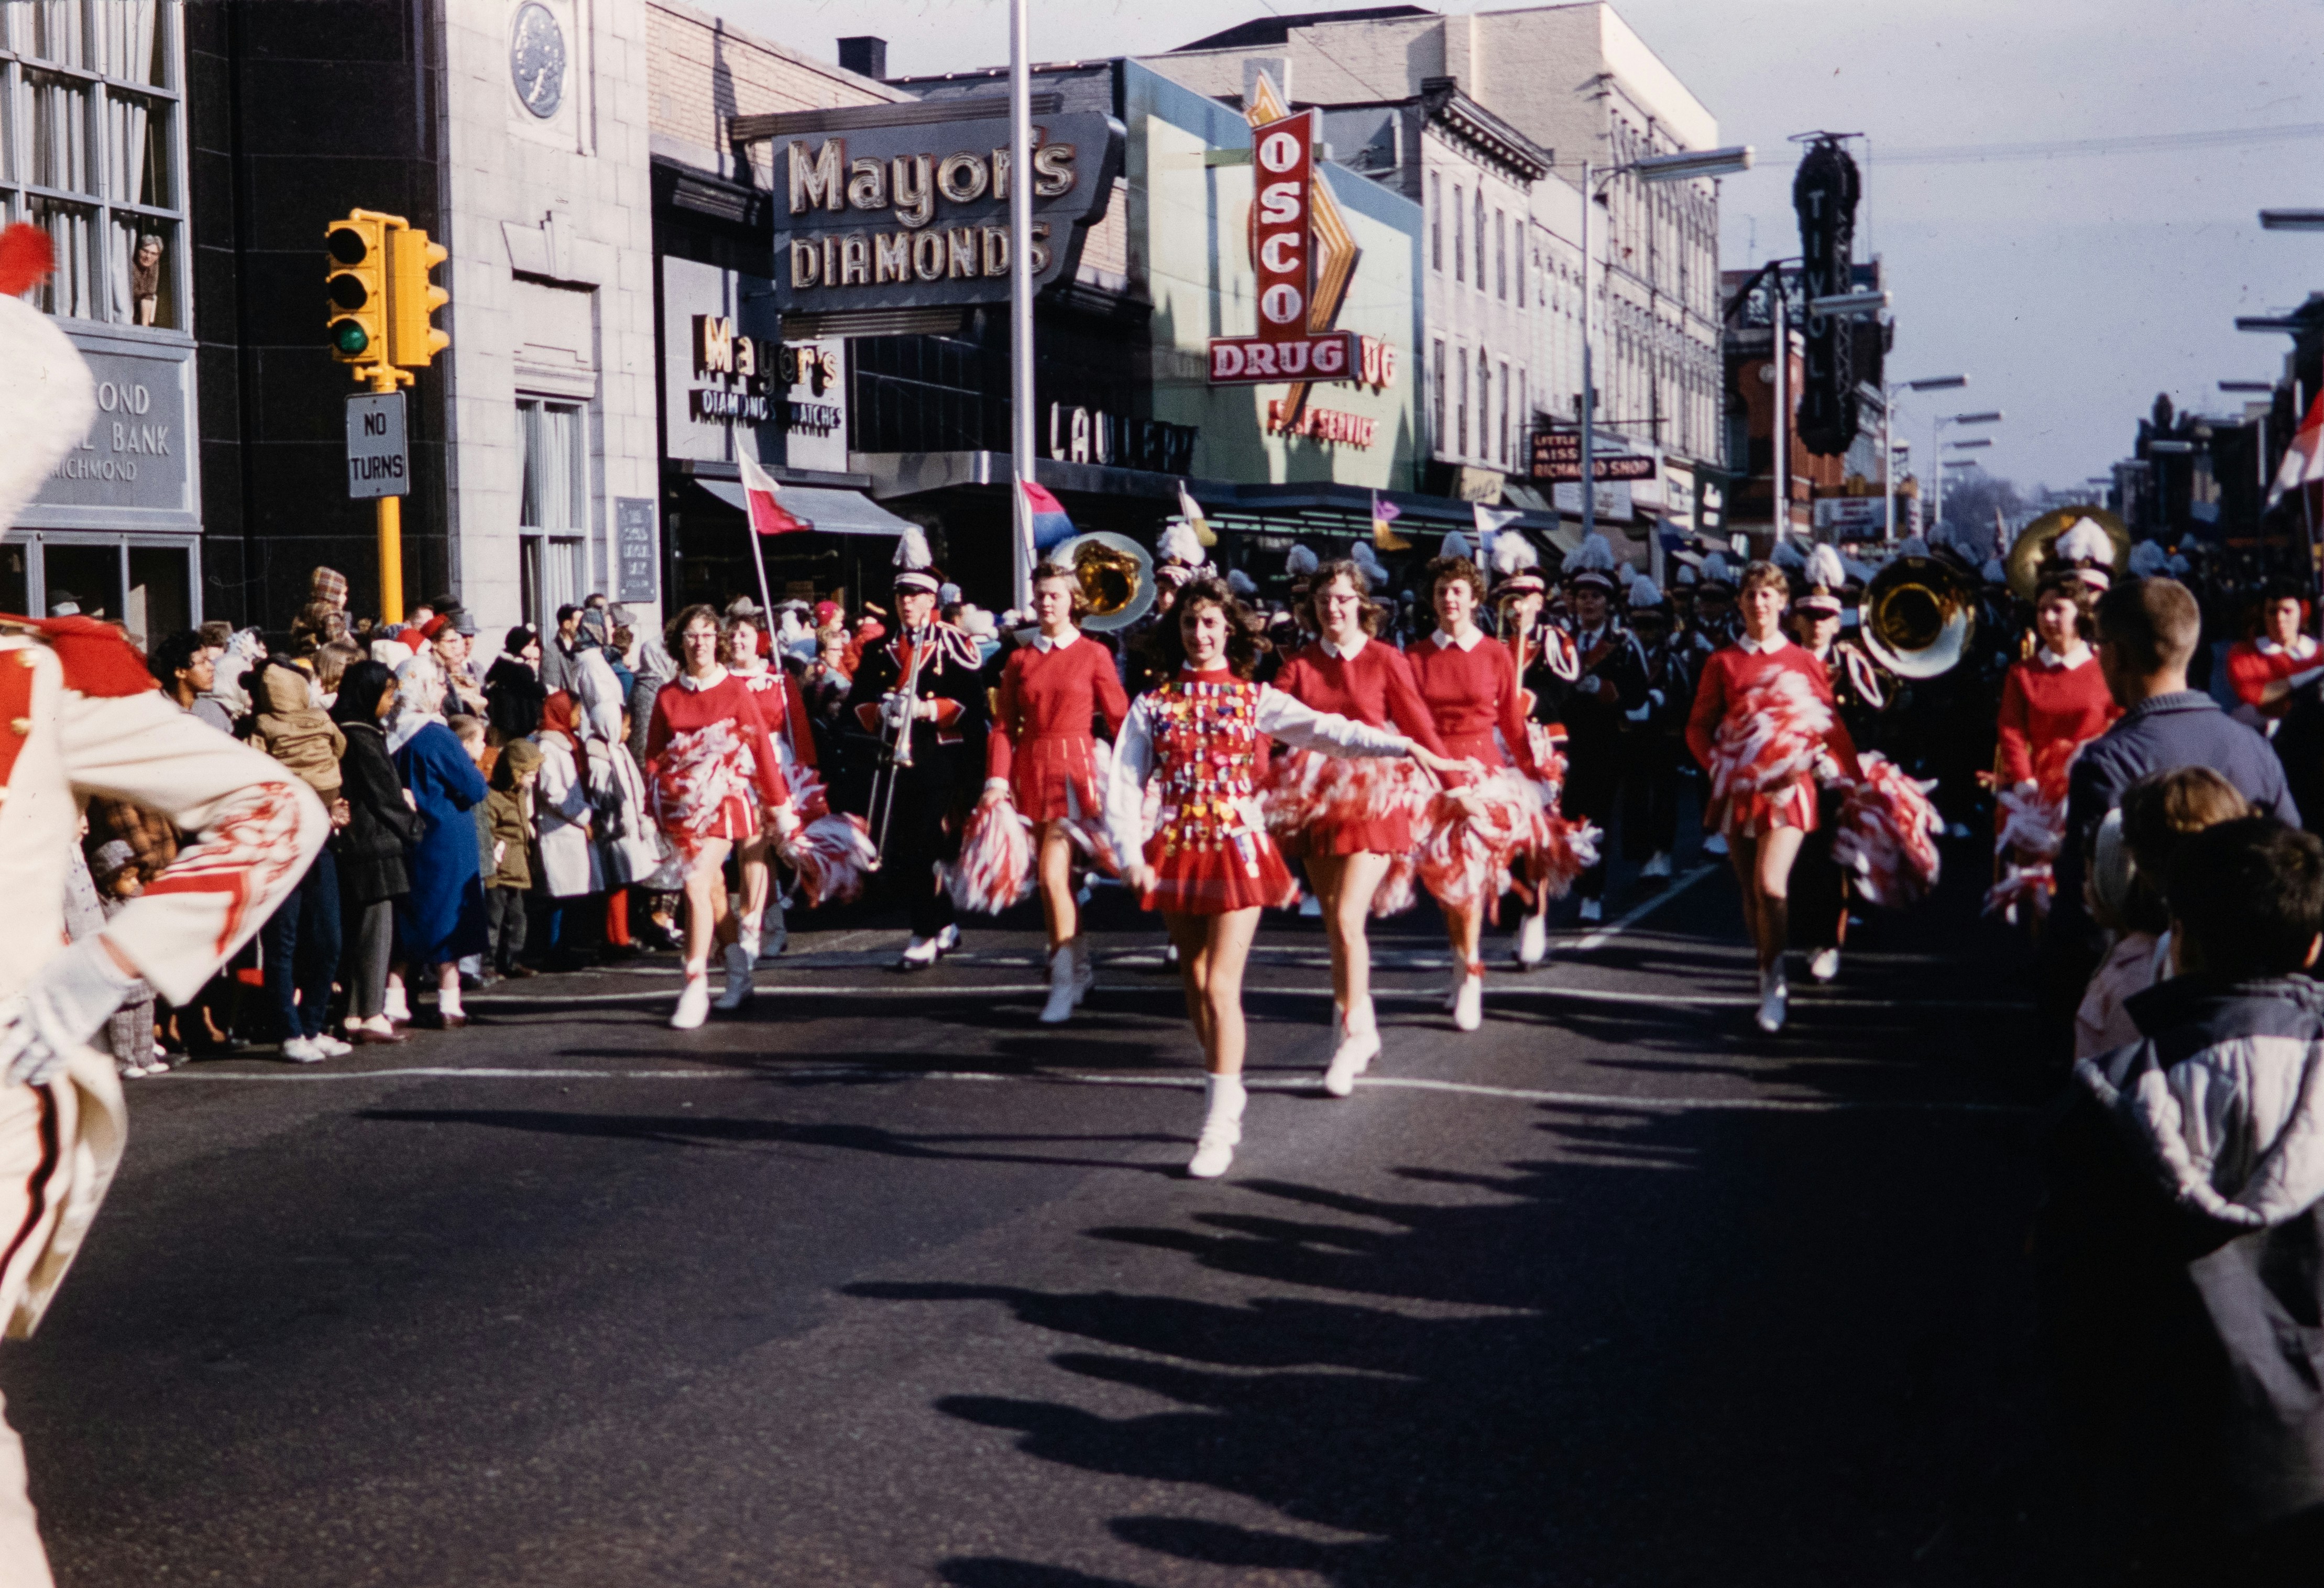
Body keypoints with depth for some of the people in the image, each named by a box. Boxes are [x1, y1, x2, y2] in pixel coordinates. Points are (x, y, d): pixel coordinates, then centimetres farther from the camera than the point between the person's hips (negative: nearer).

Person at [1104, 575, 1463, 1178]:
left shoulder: (1254, 699, 4)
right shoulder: (1153, 704, 6)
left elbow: (1327, 729, -5)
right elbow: (1124, 785, 1)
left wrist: (1405, 746, -16)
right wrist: (1132, 856, -12)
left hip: (1238, 850, -2)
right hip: (1176, 852, 3)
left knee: (1221, 986, -11)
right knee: (1195, 986, 10)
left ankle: (1220, 1128, -10)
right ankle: (1226, 1099, 27)